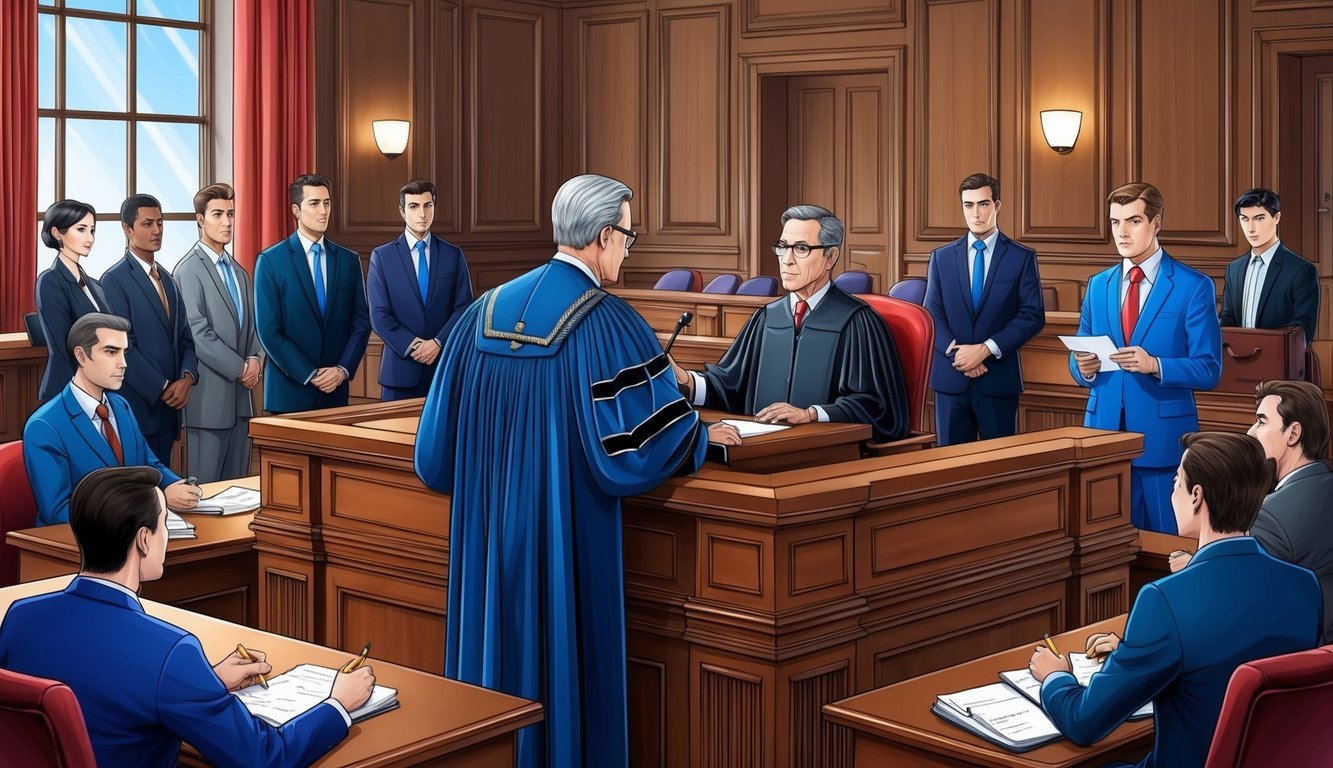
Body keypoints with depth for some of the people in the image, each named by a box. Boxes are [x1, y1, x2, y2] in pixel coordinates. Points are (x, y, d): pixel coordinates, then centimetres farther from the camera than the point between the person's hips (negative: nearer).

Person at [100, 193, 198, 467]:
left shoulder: (166, 279, 16)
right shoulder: (115, 280, -8)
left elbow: (184, 338, 13)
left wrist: (187, 378, -5)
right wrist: (163, 389, -14)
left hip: (167, 407, 7)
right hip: (137, 407, -7)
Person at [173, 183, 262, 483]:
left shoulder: (239, 272, 17)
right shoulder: (189, 270, -8)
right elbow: (198, 334, -14)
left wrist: (254, 360, -1)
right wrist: (240, 368, -12)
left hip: (240, 393, 7)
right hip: (210, 395, -7)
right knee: (206, 484, -2)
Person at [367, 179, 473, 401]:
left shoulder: (453, 255, 8)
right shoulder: (381, 256, 3)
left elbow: (464, 308, 2)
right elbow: (379, 315, -2)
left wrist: (438, 343, -12)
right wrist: (413, 346, -13)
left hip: (446, 366, 1)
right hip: (401, 369, -1)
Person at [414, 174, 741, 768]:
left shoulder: (487, 309, 4)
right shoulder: (607, 322, -14)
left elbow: (439, 446, 7)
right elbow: (644, 439, -13)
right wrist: (704, 435, 6)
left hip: (486, 530, 6)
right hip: (566, 536, -6)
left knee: (500, 650, 16)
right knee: (561, 660, 6)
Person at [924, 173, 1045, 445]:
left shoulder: (1022, 257, 3)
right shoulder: (941, 257, 10)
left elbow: (1033, 315, -4)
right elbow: (932, 314, 5)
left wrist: (987, 349, -14)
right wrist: (956, 351, -12)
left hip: (999, 378, -2)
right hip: (950, 376, 2)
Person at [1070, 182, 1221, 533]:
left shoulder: (1194, 286, -3)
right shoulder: (1098, 285, 12)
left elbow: (1209, 370, -8)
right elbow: (1080, 366, 15)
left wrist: (1154, 365, -24)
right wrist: (1084, 369, -8)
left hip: (1164, 437, -4)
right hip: (1104, 430, 4)